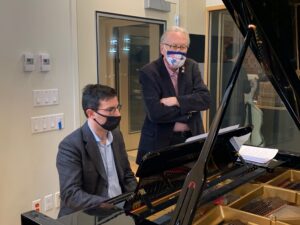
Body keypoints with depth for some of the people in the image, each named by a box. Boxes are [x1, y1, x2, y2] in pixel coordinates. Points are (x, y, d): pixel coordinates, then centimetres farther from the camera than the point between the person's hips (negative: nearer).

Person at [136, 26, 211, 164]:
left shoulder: (192, 67, 3)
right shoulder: (149, 72, -12)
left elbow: (205, 99, -8)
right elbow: (155, 113, -22)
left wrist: (177, 101, -21)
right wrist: (189, 108, -13)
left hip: (192, 139, 4)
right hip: (159, 143, -4)